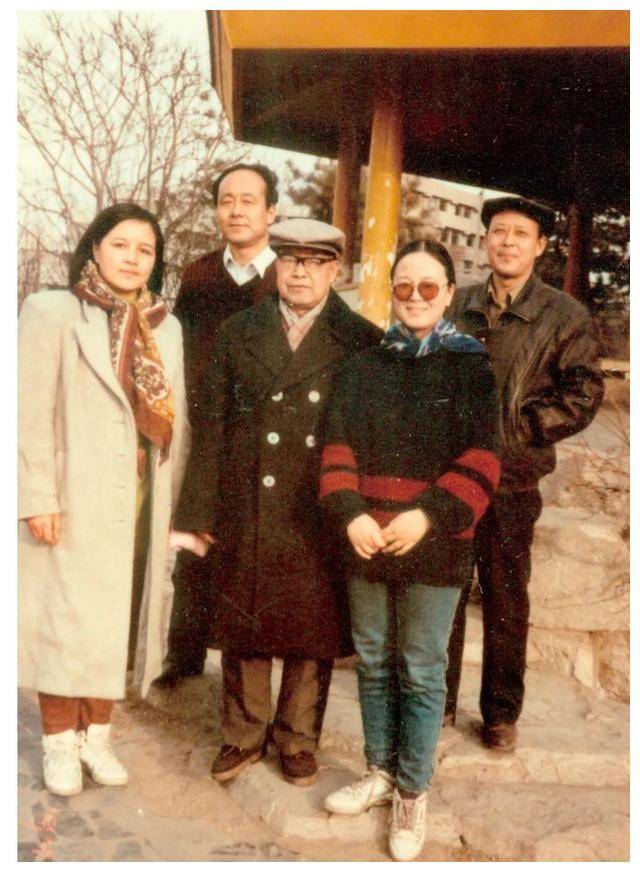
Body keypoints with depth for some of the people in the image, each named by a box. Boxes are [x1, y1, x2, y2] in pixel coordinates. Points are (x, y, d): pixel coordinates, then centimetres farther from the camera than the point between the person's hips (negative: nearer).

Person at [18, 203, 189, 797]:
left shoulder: (166, 327, 11)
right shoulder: (50, 311, -3)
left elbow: (175, 420, 9)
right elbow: (31, 412, -9)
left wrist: (171, 501, 6)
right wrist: (38, 497, -15)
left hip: (139, 502, 4)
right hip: (74, 500, -4)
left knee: (115, 621, 11)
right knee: (65, 619, 4)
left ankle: (95, 734, 26)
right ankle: (59, 743, 20)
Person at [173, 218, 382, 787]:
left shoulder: (361, 343, 1)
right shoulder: (238, 334, 7)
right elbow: (211, 425, 4)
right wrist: (200, 510, 1)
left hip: (320, 520, -1)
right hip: (246, 516, 2)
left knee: (313, 634, 11)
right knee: (243, 631, 13)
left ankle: (298, 741, 32)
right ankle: (243, 736, 33)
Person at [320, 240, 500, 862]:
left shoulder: (470, 366, -1)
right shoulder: (365, 366, 8)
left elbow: (481, 460, -8)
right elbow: (338, 448, 2)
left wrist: (429, 515, -19)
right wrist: (350, 514, -14)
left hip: (434, 548, -3)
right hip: (364, 545, 3)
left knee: (421, 673, 6)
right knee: (373, 664, 15)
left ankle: (412, 792, 24)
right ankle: (379, 772, 34)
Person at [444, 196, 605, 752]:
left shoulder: (564, 317, -3)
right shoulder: (458, 307, 7)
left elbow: (582, 396, -7)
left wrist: (511, 429, -15)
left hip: (511, 481, -2)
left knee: (506, 602, 10)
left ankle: (502, 712, 28)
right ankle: (437, 700, 30)